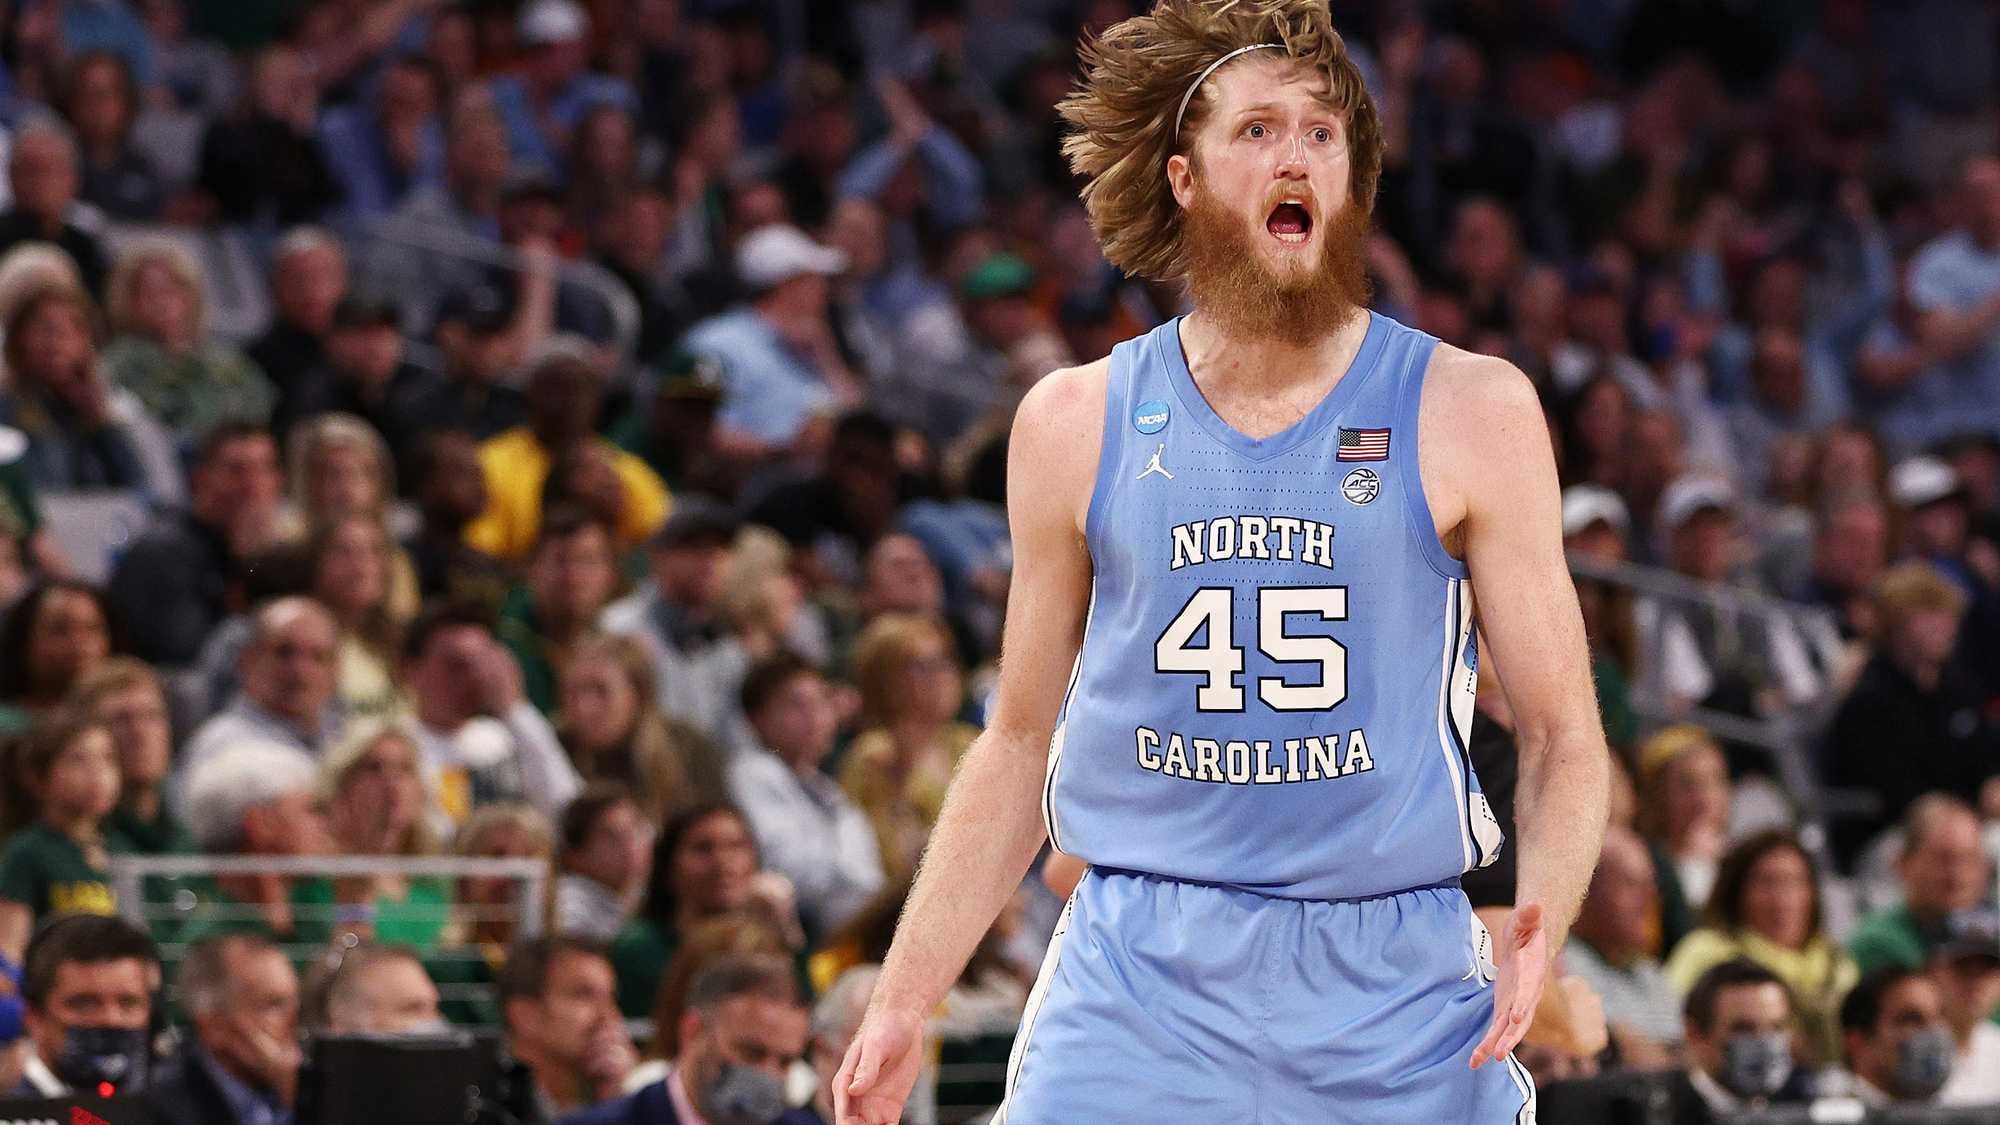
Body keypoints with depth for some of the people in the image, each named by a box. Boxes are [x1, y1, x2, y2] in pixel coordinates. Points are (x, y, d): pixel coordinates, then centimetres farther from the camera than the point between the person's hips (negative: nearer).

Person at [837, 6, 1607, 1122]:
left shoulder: (1473, 412, 2)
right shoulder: (1074, 424, 7)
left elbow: (1562, 739, 2)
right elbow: (1021, 744, 15)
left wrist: (1541, 923, -18)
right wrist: (903, 1004, 8)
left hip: (1391, 988, -1)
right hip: (1136, 979, 1)